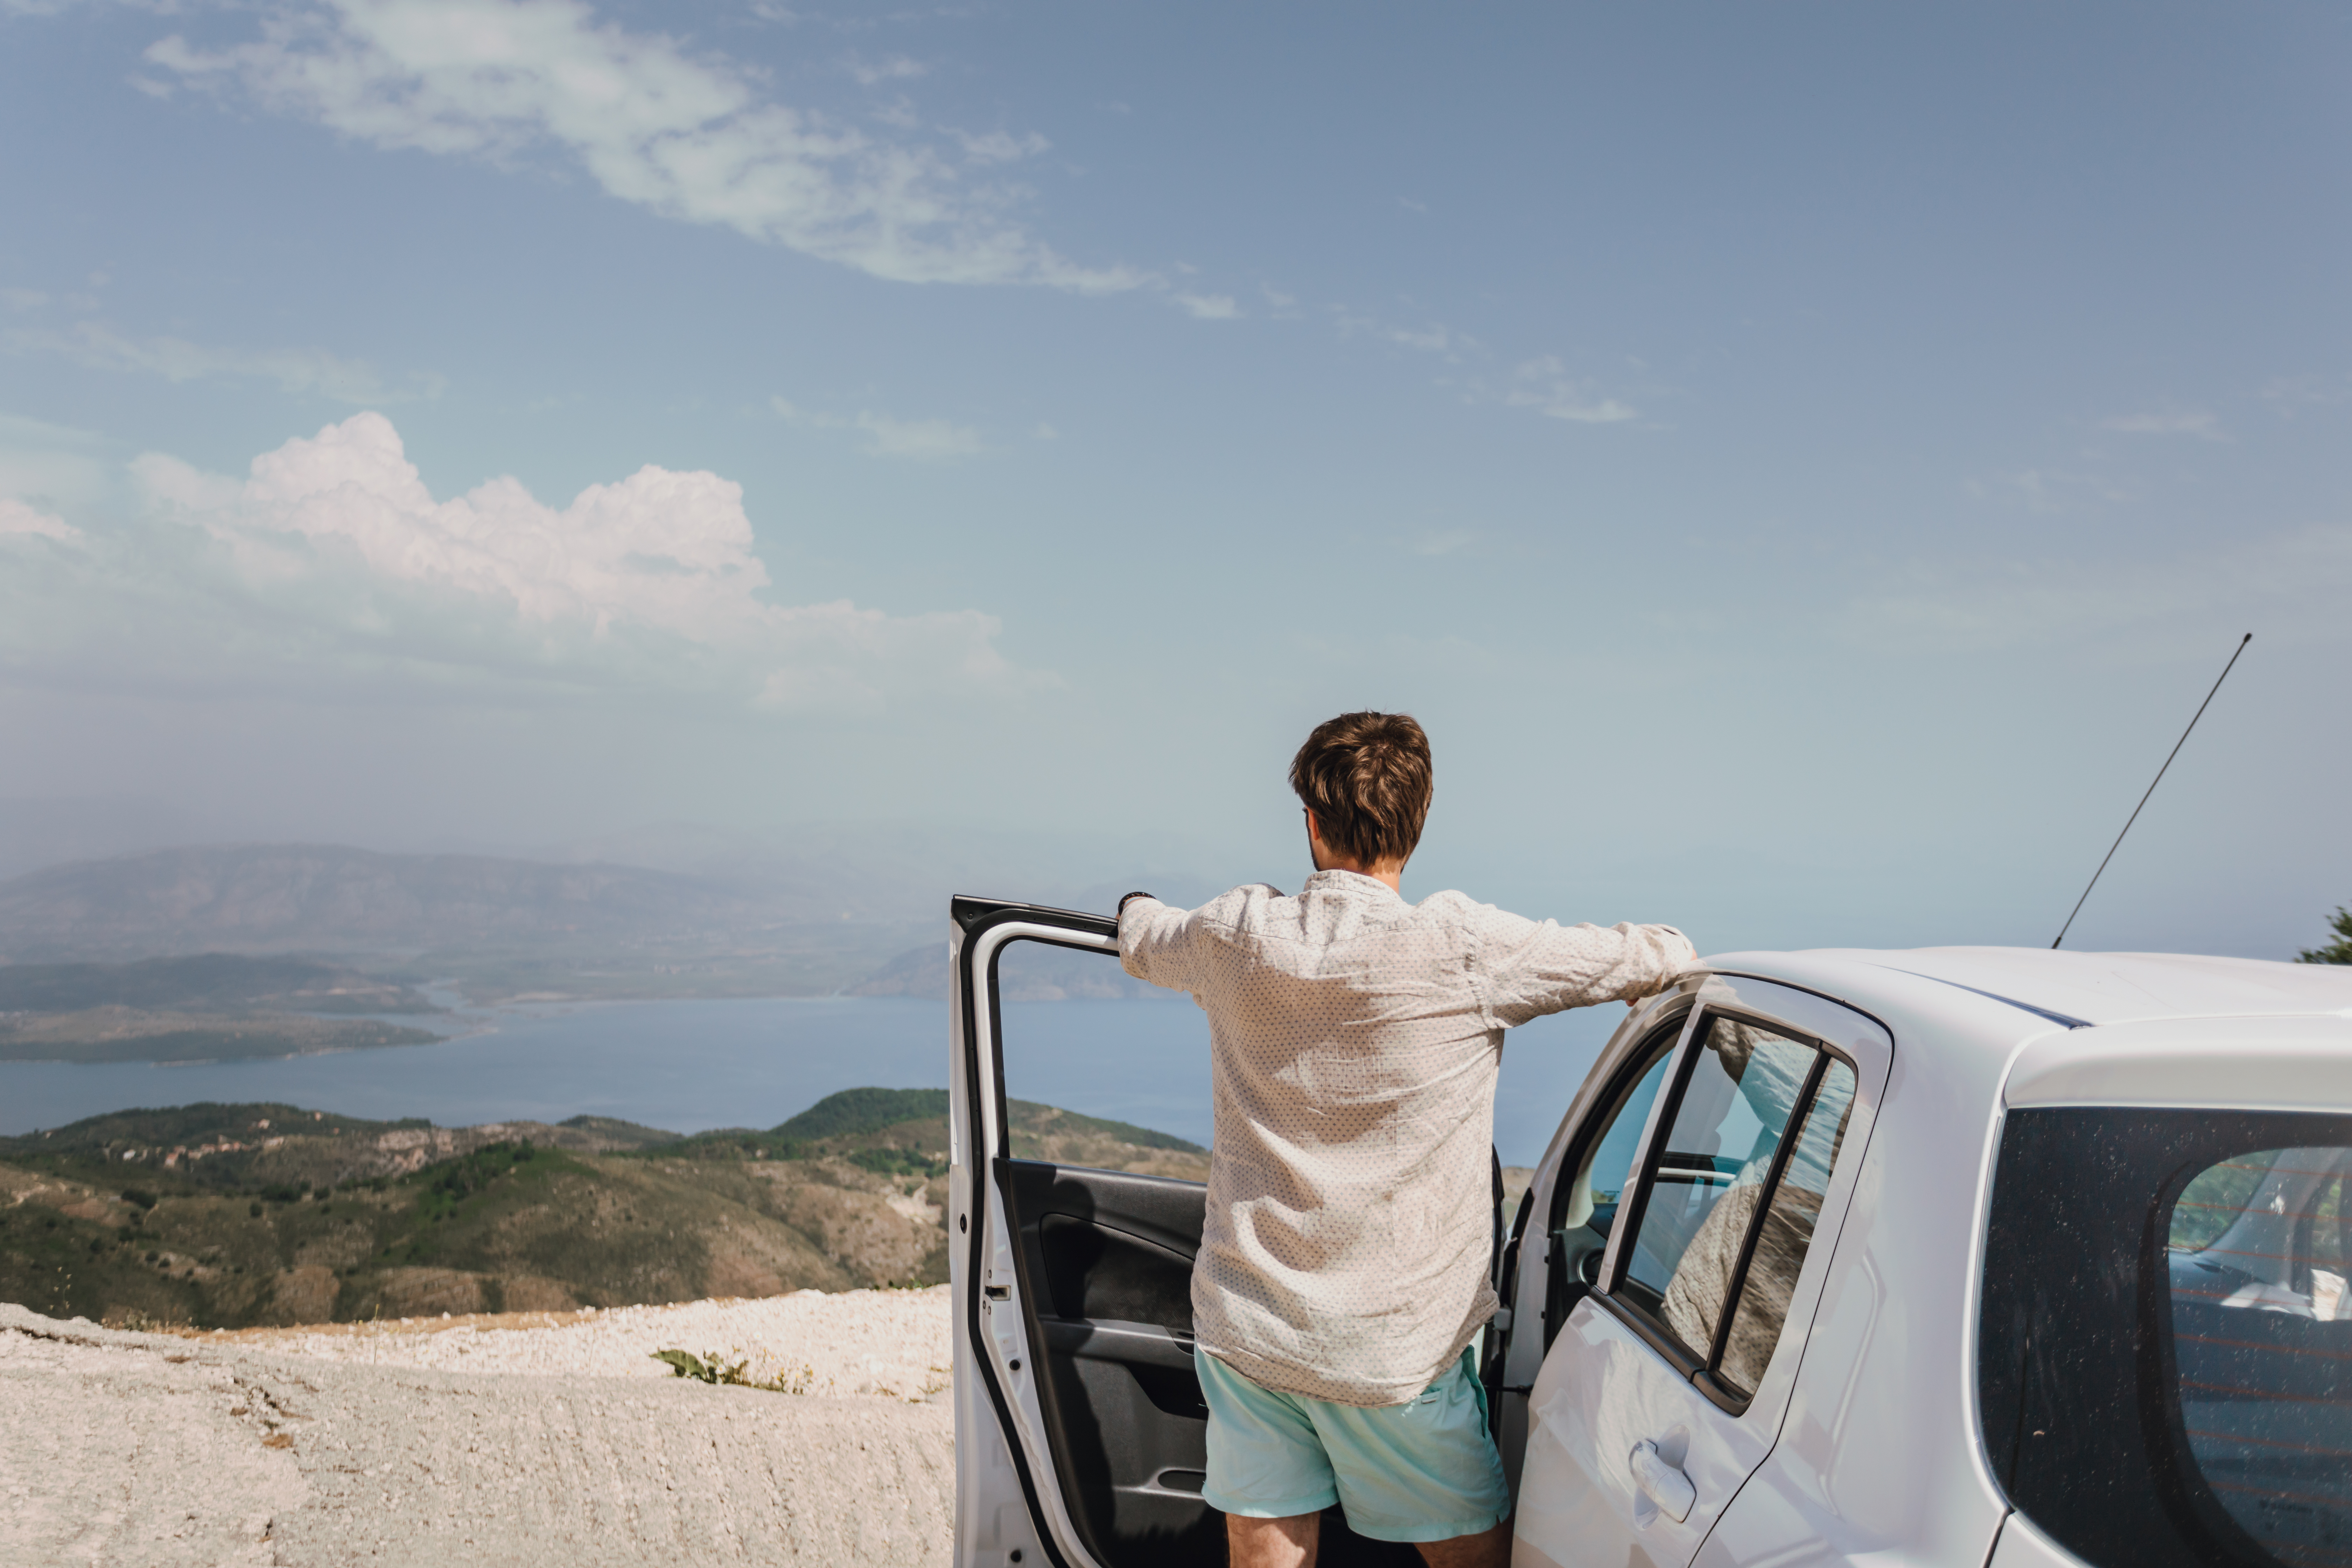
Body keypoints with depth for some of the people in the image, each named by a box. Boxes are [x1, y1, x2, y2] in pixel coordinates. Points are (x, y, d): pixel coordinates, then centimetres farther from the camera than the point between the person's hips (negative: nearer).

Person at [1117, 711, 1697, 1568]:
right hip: (1392, 1346, -3)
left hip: (1243, 1326, 4)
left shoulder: (1237, 936, -4)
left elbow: (1138, 939, 19)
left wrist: (1140, 904, 43)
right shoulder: (1464, 950, -16)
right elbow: (1662, 954, -8)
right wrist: (1663, 953, 16)